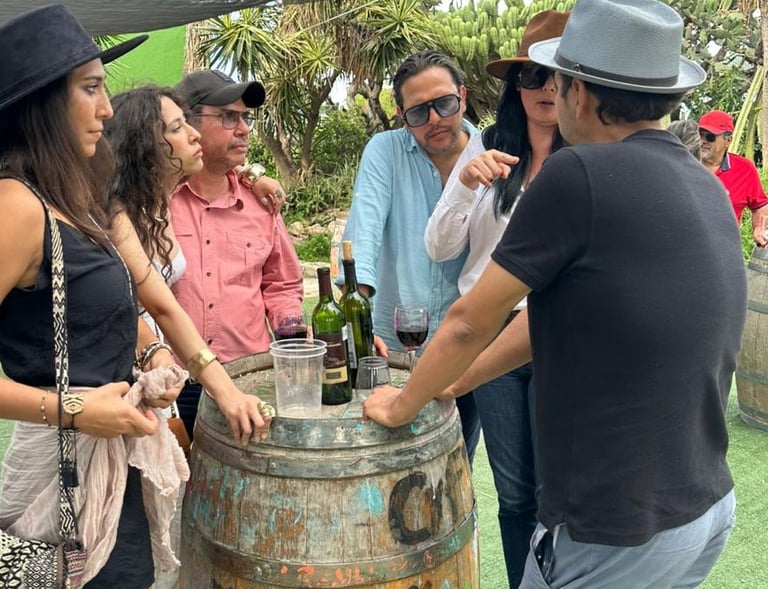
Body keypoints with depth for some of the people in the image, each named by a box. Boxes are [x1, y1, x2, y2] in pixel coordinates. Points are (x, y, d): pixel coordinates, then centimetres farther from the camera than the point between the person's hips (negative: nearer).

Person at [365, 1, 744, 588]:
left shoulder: (580, 173, -19)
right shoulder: (706, 187, 6)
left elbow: (469, 323, -11)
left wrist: (401, 406, 6)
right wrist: (455, 383, 18)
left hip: (617, 532, -7)